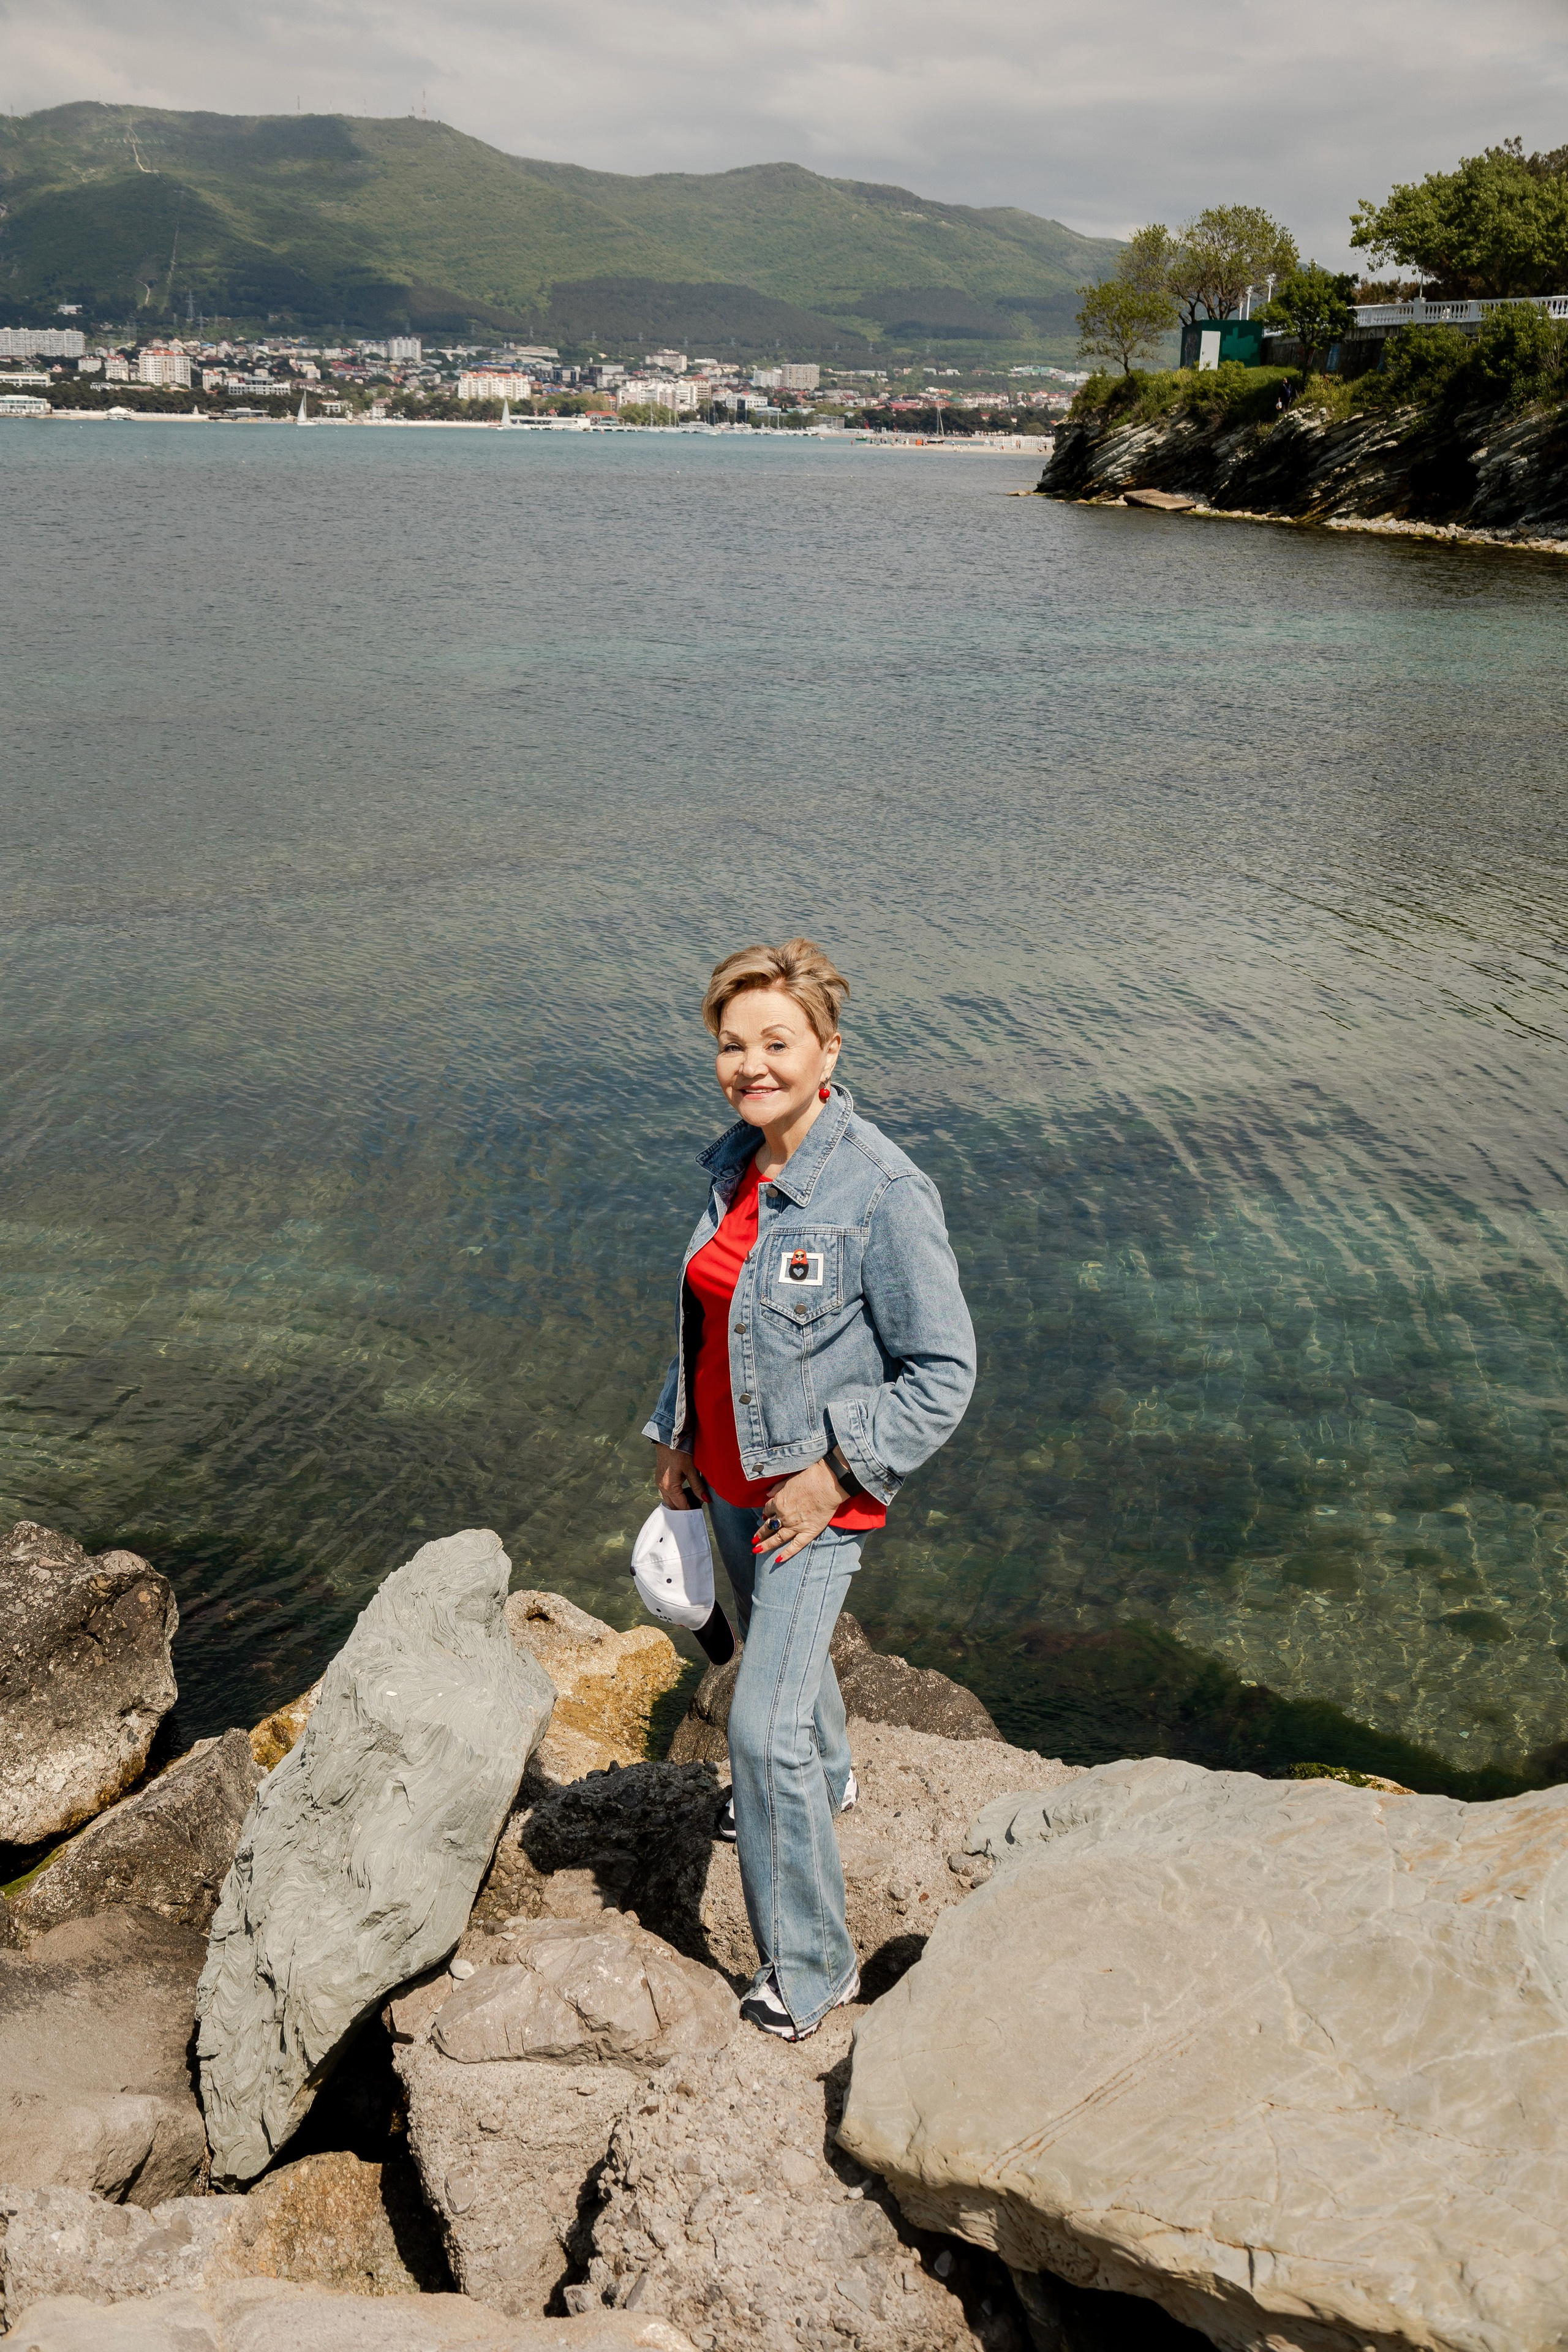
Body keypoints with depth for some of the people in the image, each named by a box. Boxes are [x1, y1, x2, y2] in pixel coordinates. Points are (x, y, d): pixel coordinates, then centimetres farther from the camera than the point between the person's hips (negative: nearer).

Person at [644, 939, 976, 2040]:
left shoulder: (884, 1192, -24)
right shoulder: (734, 1164, -2)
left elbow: (944, 1372, -18)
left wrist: (834, 1473, -20)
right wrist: (679, 1438, 14)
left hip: (818, 1488, -7)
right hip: (731, 1472, 7)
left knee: (764, 1723, -8)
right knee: (776, 1646, 29)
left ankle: (810, 1963, 11)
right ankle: (823, 1776, 59)